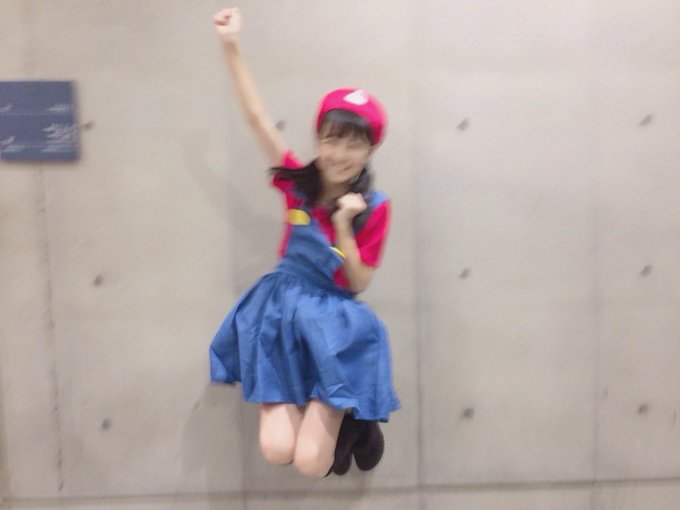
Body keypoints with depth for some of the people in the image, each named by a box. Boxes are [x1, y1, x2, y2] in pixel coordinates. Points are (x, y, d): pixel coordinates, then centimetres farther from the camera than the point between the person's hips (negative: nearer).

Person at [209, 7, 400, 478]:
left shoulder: (374, 208, -9)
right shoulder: (298, 183, -5)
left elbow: (357, 284, -7)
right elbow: (257, 116, -9)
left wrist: (343, 227, -20)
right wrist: (233, 47, -15)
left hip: (334, 324, -2)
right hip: (281, 314, 2)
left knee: (311, 463, -8)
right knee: (277, 450, -8)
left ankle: (348, 416, 24)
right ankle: (334, 416, 23)